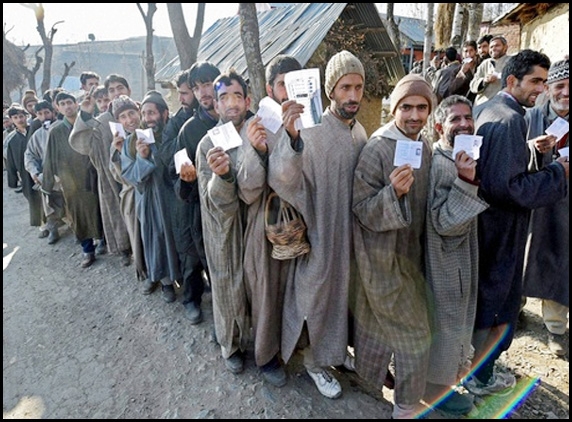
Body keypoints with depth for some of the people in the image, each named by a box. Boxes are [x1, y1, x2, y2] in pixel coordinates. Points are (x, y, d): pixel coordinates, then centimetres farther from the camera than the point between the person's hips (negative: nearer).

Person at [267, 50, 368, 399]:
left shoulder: (361, 132, 3)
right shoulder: (311, 130, -20)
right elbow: (283, 179, -35)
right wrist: (291, 137, -50)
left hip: (352, 233, 7)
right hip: (321, 235, -7)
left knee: (345, 293, 22)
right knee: (317, 297, 11)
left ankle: (338, 349, 47)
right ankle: (314, 361, 35)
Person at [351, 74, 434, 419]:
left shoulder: (424, 146, 6)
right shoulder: (376, 149, -18)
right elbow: (362, 209, -20)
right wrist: (393, 192, -35)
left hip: (411, 253, 8)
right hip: (384, 257, -7)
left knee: (379, 328, 22)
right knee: (414, 333, 2)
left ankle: (368, 393, 43)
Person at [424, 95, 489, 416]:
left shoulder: (461, 159, 6)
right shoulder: (439, 163, -25)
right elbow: (444, 223, -31)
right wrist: (465, 181, -37)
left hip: (462, 256, 10)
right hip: (445, 260, -10)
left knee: (455, 319, 26)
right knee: (444, 323, 8)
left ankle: (453, 367, 48)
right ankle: (437, 388, 29)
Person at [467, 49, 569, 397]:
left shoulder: (486, 109, 8)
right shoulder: (510, 120, -22)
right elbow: (507, 186, -28)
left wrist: (529, 149, 9)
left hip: (482, 222, 10)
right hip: (500, 229, -10)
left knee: (480, 296, 24)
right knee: (497, 303, 8)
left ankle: (471, 357, 43)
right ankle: (481, 377, 27)